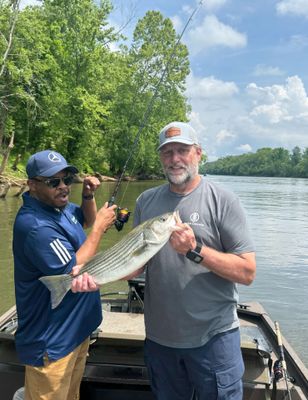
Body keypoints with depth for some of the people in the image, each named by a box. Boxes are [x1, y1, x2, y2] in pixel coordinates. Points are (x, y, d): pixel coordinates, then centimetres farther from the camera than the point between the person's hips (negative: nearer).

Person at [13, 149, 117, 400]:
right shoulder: (35, 225, -29)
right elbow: (75, 272, -29)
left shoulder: (60, 205, 1)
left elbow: (86, 220, 21)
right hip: (51, 342, -9)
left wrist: (89, 196, 1)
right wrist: (100, 226, -20)